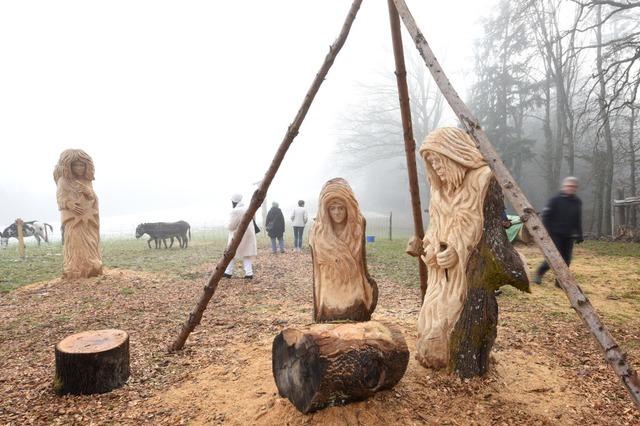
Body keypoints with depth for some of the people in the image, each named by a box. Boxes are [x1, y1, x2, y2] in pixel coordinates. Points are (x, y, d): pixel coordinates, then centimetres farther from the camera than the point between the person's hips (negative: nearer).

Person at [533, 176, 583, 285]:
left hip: (568, 237, 5)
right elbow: (546, 216, -8)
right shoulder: (555, 199, -8)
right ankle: (539, 273, 14)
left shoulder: (577, 202, 9)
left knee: (566, 260, 4)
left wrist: (579, 234, 12)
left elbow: (578, 220, 16)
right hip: (555, 235, -5)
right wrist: (546, 232, -12)